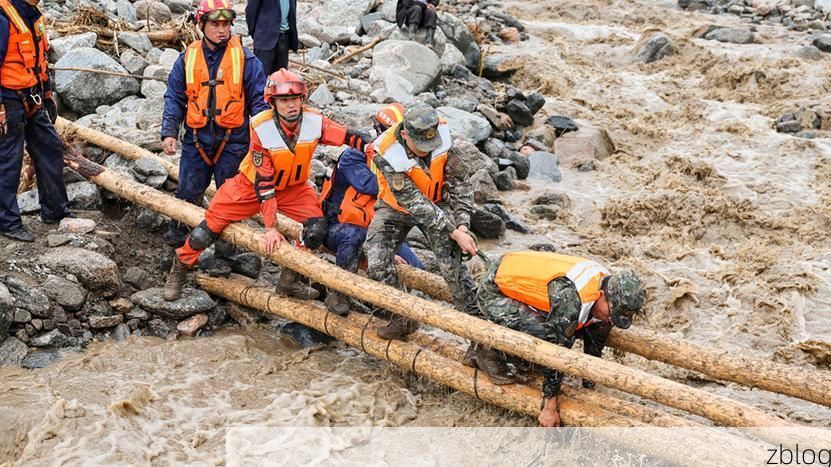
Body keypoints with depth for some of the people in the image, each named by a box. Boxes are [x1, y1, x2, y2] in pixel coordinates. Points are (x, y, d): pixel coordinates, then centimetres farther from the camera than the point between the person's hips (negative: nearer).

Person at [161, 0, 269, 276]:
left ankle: (223, 256, 18)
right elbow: (174, 98, 8)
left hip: (233, 141, -1)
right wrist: (169, 132, -3)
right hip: (197, 139, 2)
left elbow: (258, 100, 1)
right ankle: (176, 243, 28)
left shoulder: (244, 58, -2)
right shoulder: (187, 59, 4)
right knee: (187, 194, 7)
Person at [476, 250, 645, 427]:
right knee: (545, 336, -26)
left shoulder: (606, 285, -8)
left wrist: (589, 388, 11)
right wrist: (550, 406, -20)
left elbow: (595, 343, 5)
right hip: (492, 291, -9)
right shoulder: (571, 299, -36)